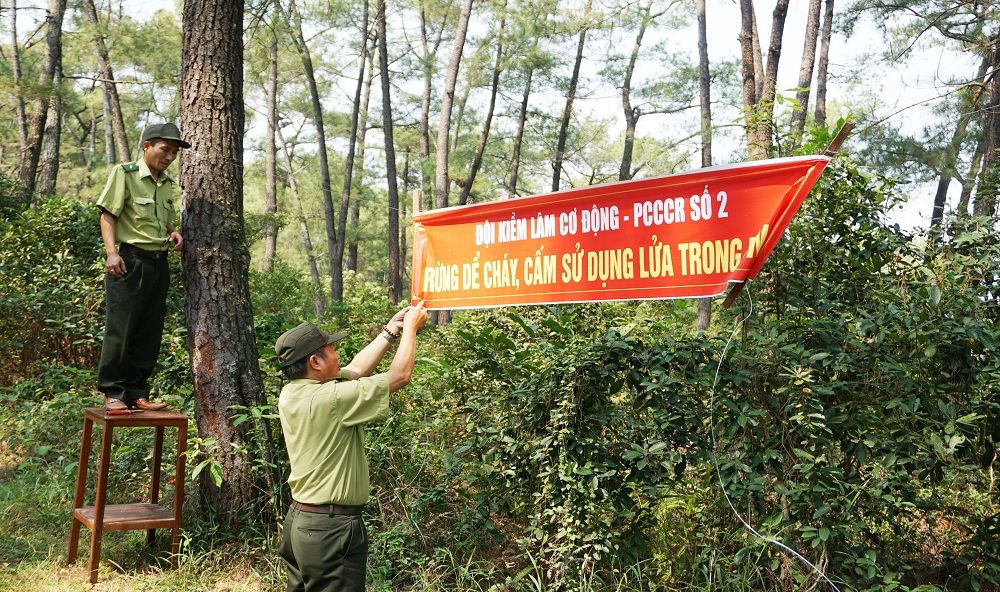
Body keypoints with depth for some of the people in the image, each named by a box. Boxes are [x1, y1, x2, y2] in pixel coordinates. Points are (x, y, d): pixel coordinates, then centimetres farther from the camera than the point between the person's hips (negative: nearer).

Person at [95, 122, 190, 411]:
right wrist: (111, 252, -21)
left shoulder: (168, 183, 14)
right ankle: (112, 393, 6)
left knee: (150, 333, 8)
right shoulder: (124, 173, -5)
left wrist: (174, 233, 5)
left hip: (158, 264, 7)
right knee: (120, 329, -3)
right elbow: (107, 216, -9)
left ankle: (137, 392, 16)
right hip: (130, 261, -6)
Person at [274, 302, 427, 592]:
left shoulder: (290, 394, 2)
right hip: (331, 528, -9)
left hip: (299, 521, 9)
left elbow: (356, 370, 13)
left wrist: (391, 330, 15)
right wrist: (410, 327, 1)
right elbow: (400, 376, -13)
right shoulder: (330, 400, -23)